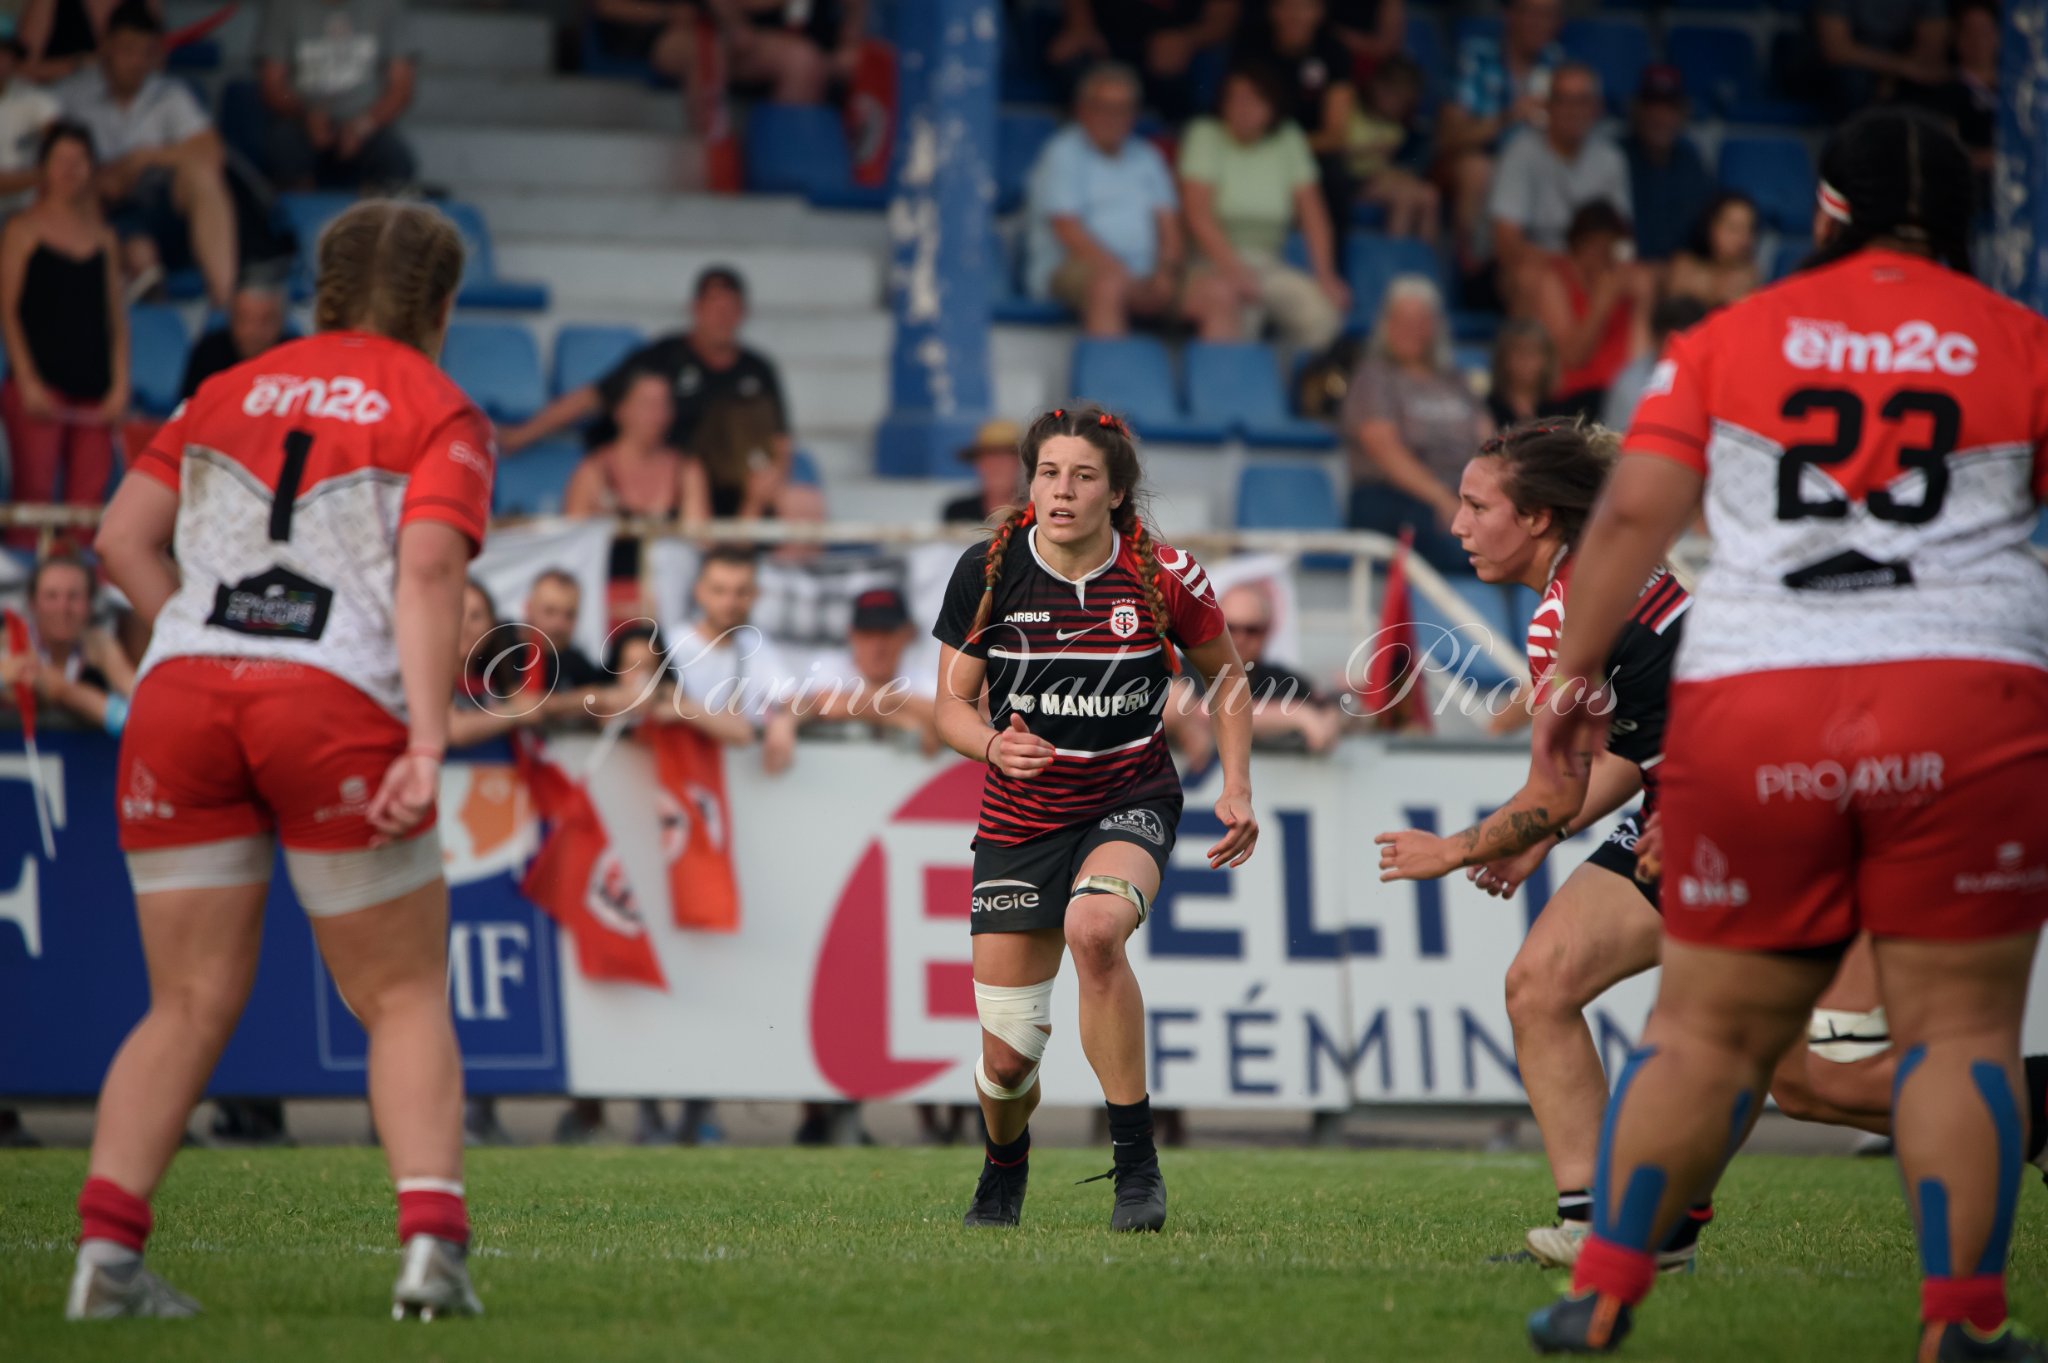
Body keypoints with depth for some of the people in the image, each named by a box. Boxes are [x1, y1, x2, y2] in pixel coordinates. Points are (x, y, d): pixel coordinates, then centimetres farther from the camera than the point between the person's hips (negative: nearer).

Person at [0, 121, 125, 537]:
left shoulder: (103, 237, 15)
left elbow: (116, 316, 16)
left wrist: (119, 385, 6)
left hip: (94, 392, 4)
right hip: (40, 385, -4)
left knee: (89, 499, -2)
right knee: (35, 490, -11)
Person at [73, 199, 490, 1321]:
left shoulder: (228, 393, 20)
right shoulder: (442, 415, 8)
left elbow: (121, 537, 13)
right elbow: (428, 569, -8)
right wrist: (428, 744, -15)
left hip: (181, 694, 4)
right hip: (339, 709, -3)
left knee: (190, 1003, 9)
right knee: (405, 997, 7)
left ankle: (106, 1250, -4)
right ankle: (430, 1242, -9)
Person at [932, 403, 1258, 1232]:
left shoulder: (1161, 577, -10)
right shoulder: (986, 573, -9)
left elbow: (1226, 674, 7)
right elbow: (952, 705, -2)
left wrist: (1237, 788, -4)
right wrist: (994, 744, -24)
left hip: (1130, 800, -2)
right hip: (1021, 815, 2)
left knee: (1093, 928, -37)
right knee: (1007, 1056, 0)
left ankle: (1137, 1163, -24)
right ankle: (1004, 1169, 38)